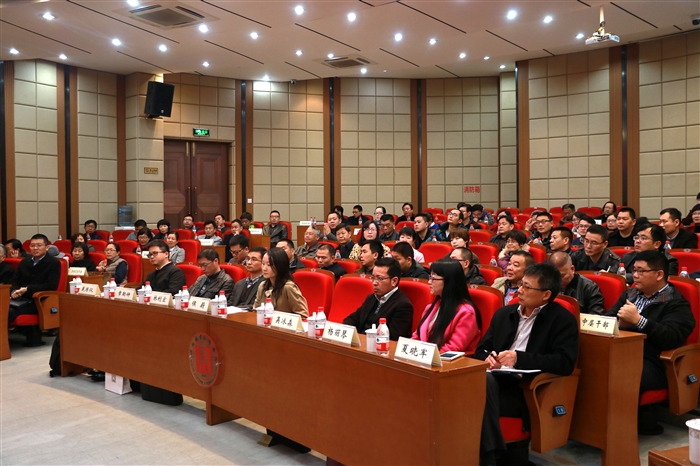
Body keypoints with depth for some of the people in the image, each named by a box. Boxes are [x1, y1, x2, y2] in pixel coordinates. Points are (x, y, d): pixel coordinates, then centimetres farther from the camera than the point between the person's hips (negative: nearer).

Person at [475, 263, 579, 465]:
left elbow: (565, 363, -11)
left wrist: (519, 358, -18)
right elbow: (481, 350, 20)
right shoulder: (504, 313, 19)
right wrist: (488, 358, -6)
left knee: (483, 385, -32)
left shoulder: (563, 319, 1)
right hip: (495, 381, 5)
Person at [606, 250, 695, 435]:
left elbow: (672, 338, -14)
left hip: (651, 362, -6)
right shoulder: (629, 294, 21)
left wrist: (638, 320, -20)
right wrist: (622, 323, -6)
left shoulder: (676, 303, 1)